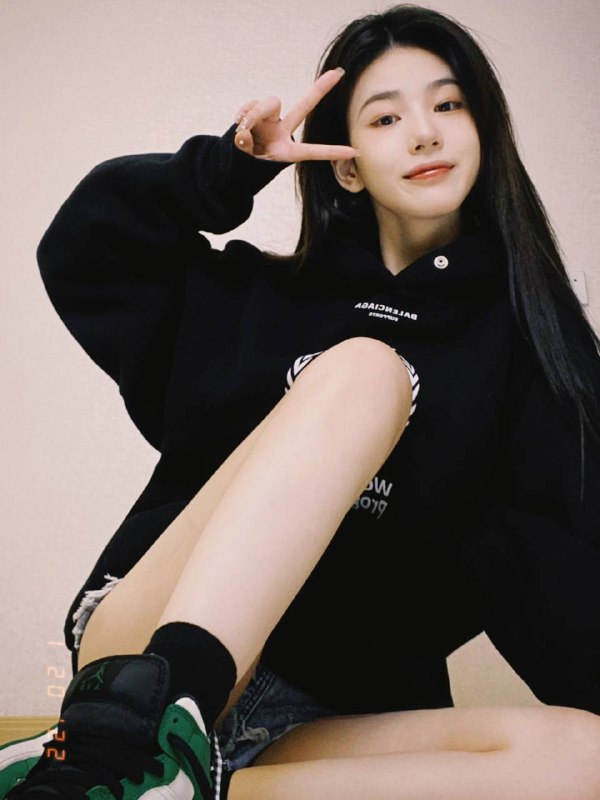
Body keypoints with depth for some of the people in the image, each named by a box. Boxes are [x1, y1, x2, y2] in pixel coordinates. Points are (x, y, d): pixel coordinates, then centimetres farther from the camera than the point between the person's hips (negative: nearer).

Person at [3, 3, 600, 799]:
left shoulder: (526, 340, 7)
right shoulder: (260, 295, 12)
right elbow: (80, 250, 12)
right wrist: (230, 168, 0)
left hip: (328, 715, 1)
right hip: (144, 657, 0)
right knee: (366, 368, -22)